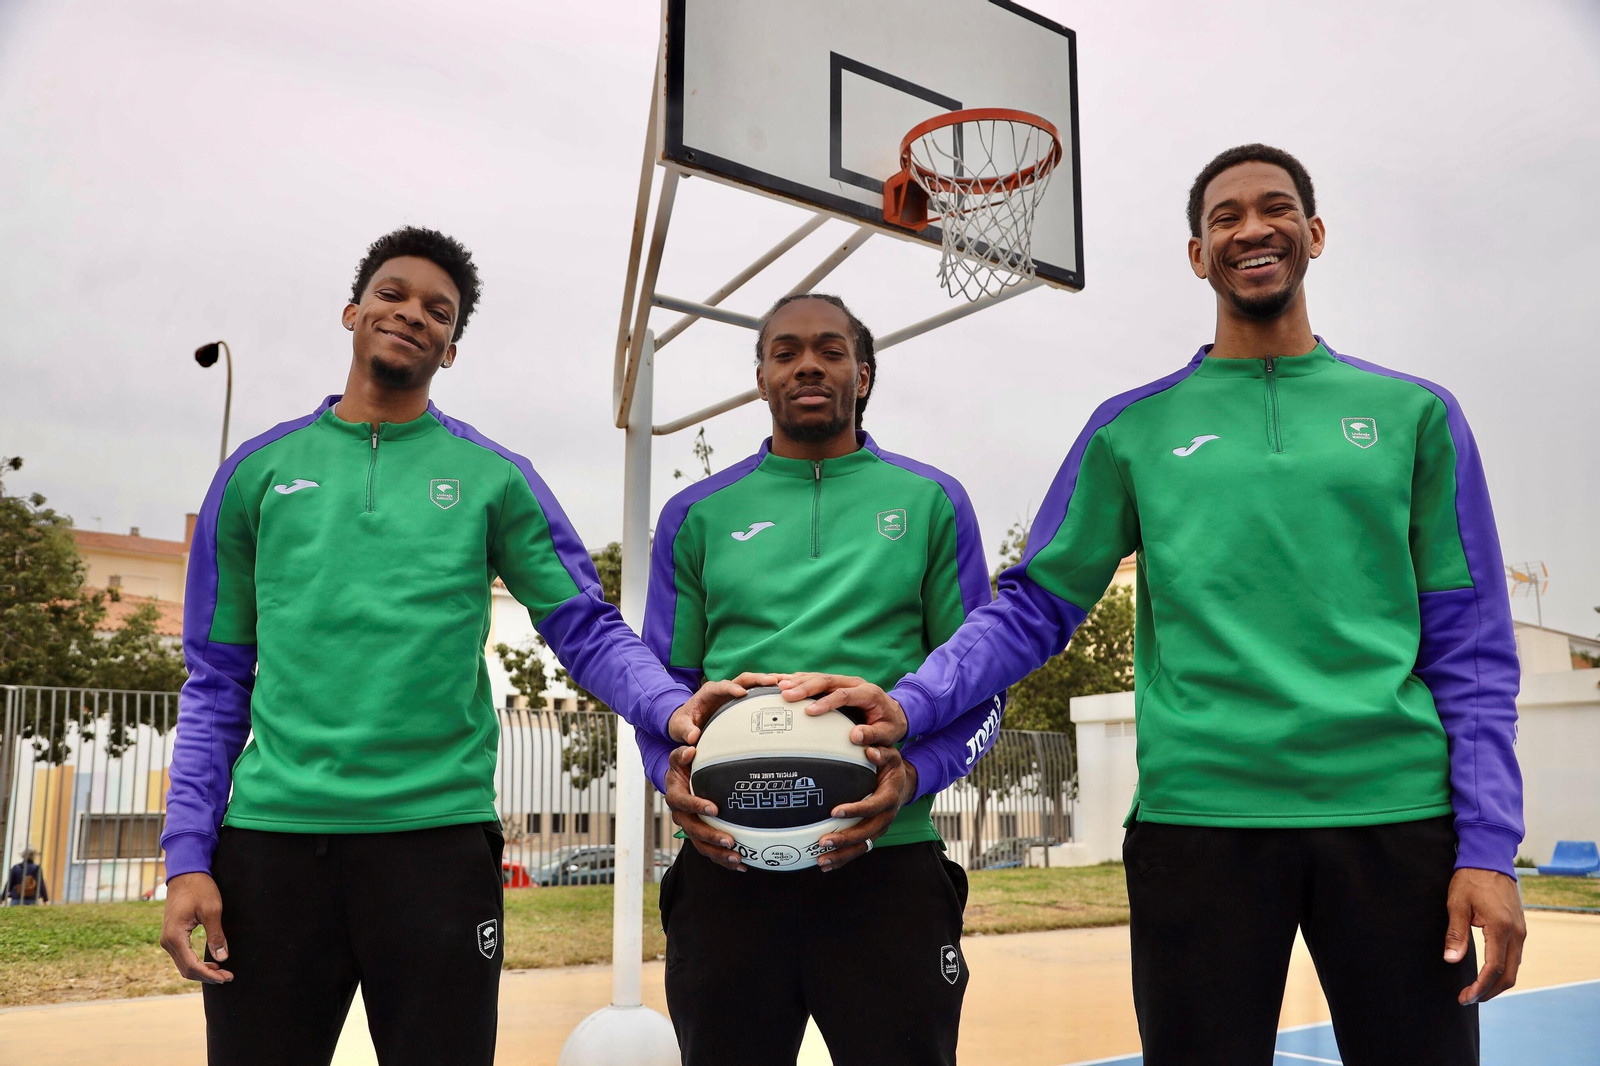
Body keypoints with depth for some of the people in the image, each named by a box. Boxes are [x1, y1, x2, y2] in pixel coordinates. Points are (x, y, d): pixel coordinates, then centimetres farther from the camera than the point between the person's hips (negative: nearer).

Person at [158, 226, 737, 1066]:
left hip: (437, 832, -1)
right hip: (270, 837, 1)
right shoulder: (259, 469, 10)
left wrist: (672, 706, -19)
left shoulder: (493, 478, 6)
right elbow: (216, 678, 10)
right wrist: (187, 852, 2)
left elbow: (587, 629, 1)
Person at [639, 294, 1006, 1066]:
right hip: (726, 863, 2)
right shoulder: (697, 515, 11)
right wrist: (672, 771, -9)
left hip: (884, 857, -1)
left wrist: (913, 775, -13)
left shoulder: (930, 502, 7)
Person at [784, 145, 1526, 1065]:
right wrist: (910, 704, -10)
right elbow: (1034, 609, 5)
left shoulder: (1412, 413, 8)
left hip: (1397, 817, 1)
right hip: (1198, 815, -1)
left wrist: (1488, 849, -2)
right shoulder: (1134, 428, 7)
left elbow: (1470, 650, 6)